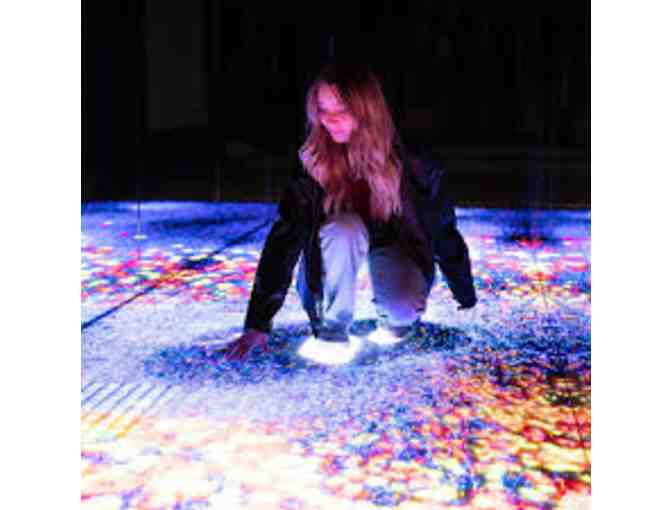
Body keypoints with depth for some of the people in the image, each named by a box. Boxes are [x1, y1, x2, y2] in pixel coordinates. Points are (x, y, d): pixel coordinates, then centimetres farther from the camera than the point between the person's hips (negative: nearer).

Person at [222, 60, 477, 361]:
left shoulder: (410, 160, -23)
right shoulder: (313, 162, -23)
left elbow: (443, 229, -11)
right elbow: (284, 240, -27)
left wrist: (466, 298, -4)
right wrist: (258, 324, -34)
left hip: (394, 243, 0)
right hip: (339, 243, 0)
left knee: (405, 309, -32)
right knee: (344, 227, -36)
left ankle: (392, 316, 7)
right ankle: (331, 330, -17)